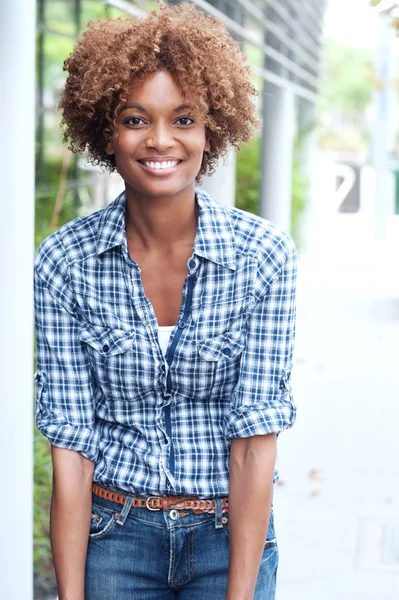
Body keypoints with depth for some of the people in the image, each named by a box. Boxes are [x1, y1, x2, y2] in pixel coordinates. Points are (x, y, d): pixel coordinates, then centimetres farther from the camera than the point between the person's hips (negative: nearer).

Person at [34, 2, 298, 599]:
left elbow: (256, 434, -12)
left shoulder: (264, 256, -11)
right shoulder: (65, 261, -9)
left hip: (232, 533, 0)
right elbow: (71, 441, -10)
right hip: (114, 536, 0)